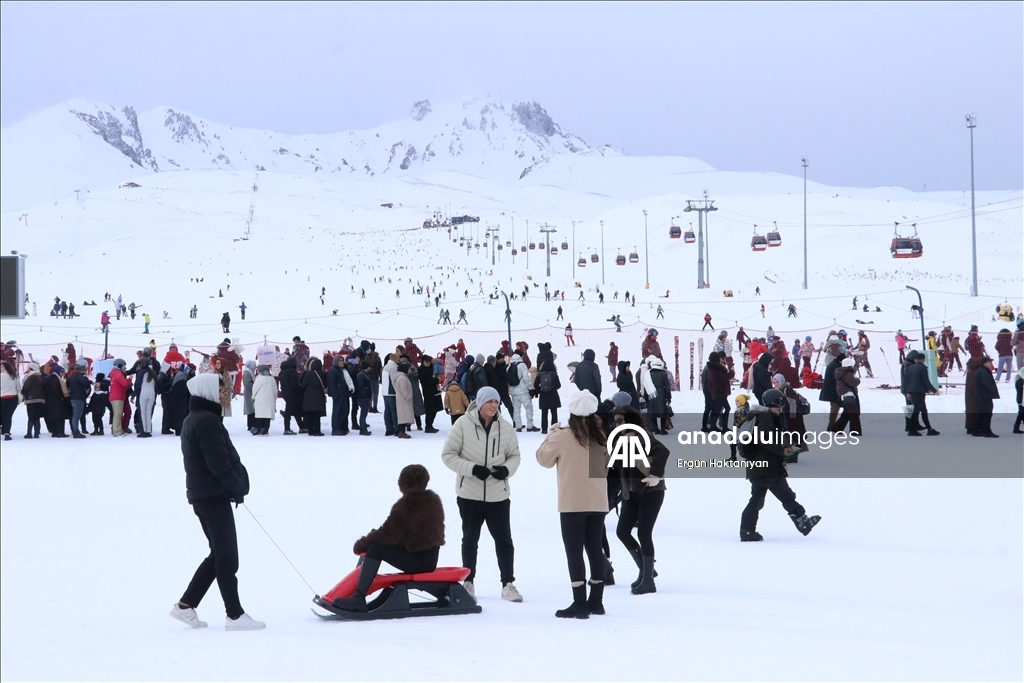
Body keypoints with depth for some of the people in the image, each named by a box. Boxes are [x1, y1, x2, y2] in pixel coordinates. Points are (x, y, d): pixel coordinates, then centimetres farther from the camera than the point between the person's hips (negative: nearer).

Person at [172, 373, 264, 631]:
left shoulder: (193, 420, 16)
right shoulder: (207, 421, -17)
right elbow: (219, 463, -21)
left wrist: (236, 486, 9)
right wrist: (240, 487, -8)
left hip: (202, 495, 10)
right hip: (215, 496, -10)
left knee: (219, 554, 16)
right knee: (227, 557, -4)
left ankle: (186, 605, 19)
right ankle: (235, 615, 0)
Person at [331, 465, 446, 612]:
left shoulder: (405, 506, -18)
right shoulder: (434, 499, 7)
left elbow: (387, 533, -18)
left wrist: (361, 544, -4)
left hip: (420, 561, -9)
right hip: (430, 559, 9)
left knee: (375, 548, -15)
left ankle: (358, 598, -22)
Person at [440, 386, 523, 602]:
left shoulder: (505, 427, -3)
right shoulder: (463, 424, -9)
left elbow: (514, 455, 7)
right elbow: (448, 455, -7)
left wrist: (507, 469, -15)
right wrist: (472, 468, -20)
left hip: (498, 494, 1)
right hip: (470, 494, -1)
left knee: (504, 540, 1)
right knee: (470, 539, 13)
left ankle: (508, 584, 9)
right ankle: (468, 582, 27)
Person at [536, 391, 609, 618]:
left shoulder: (562, 436, -13)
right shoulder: (601, 437, 0)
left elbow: (544, 458, 0)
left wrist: (551, 434, 13)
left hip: (572, 504, -5)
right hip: (597, 503, 5)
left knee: (574, 551, -2)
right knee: (595, 549, 14)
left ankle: (580, 604, -6)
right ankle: (596, 601, 20)